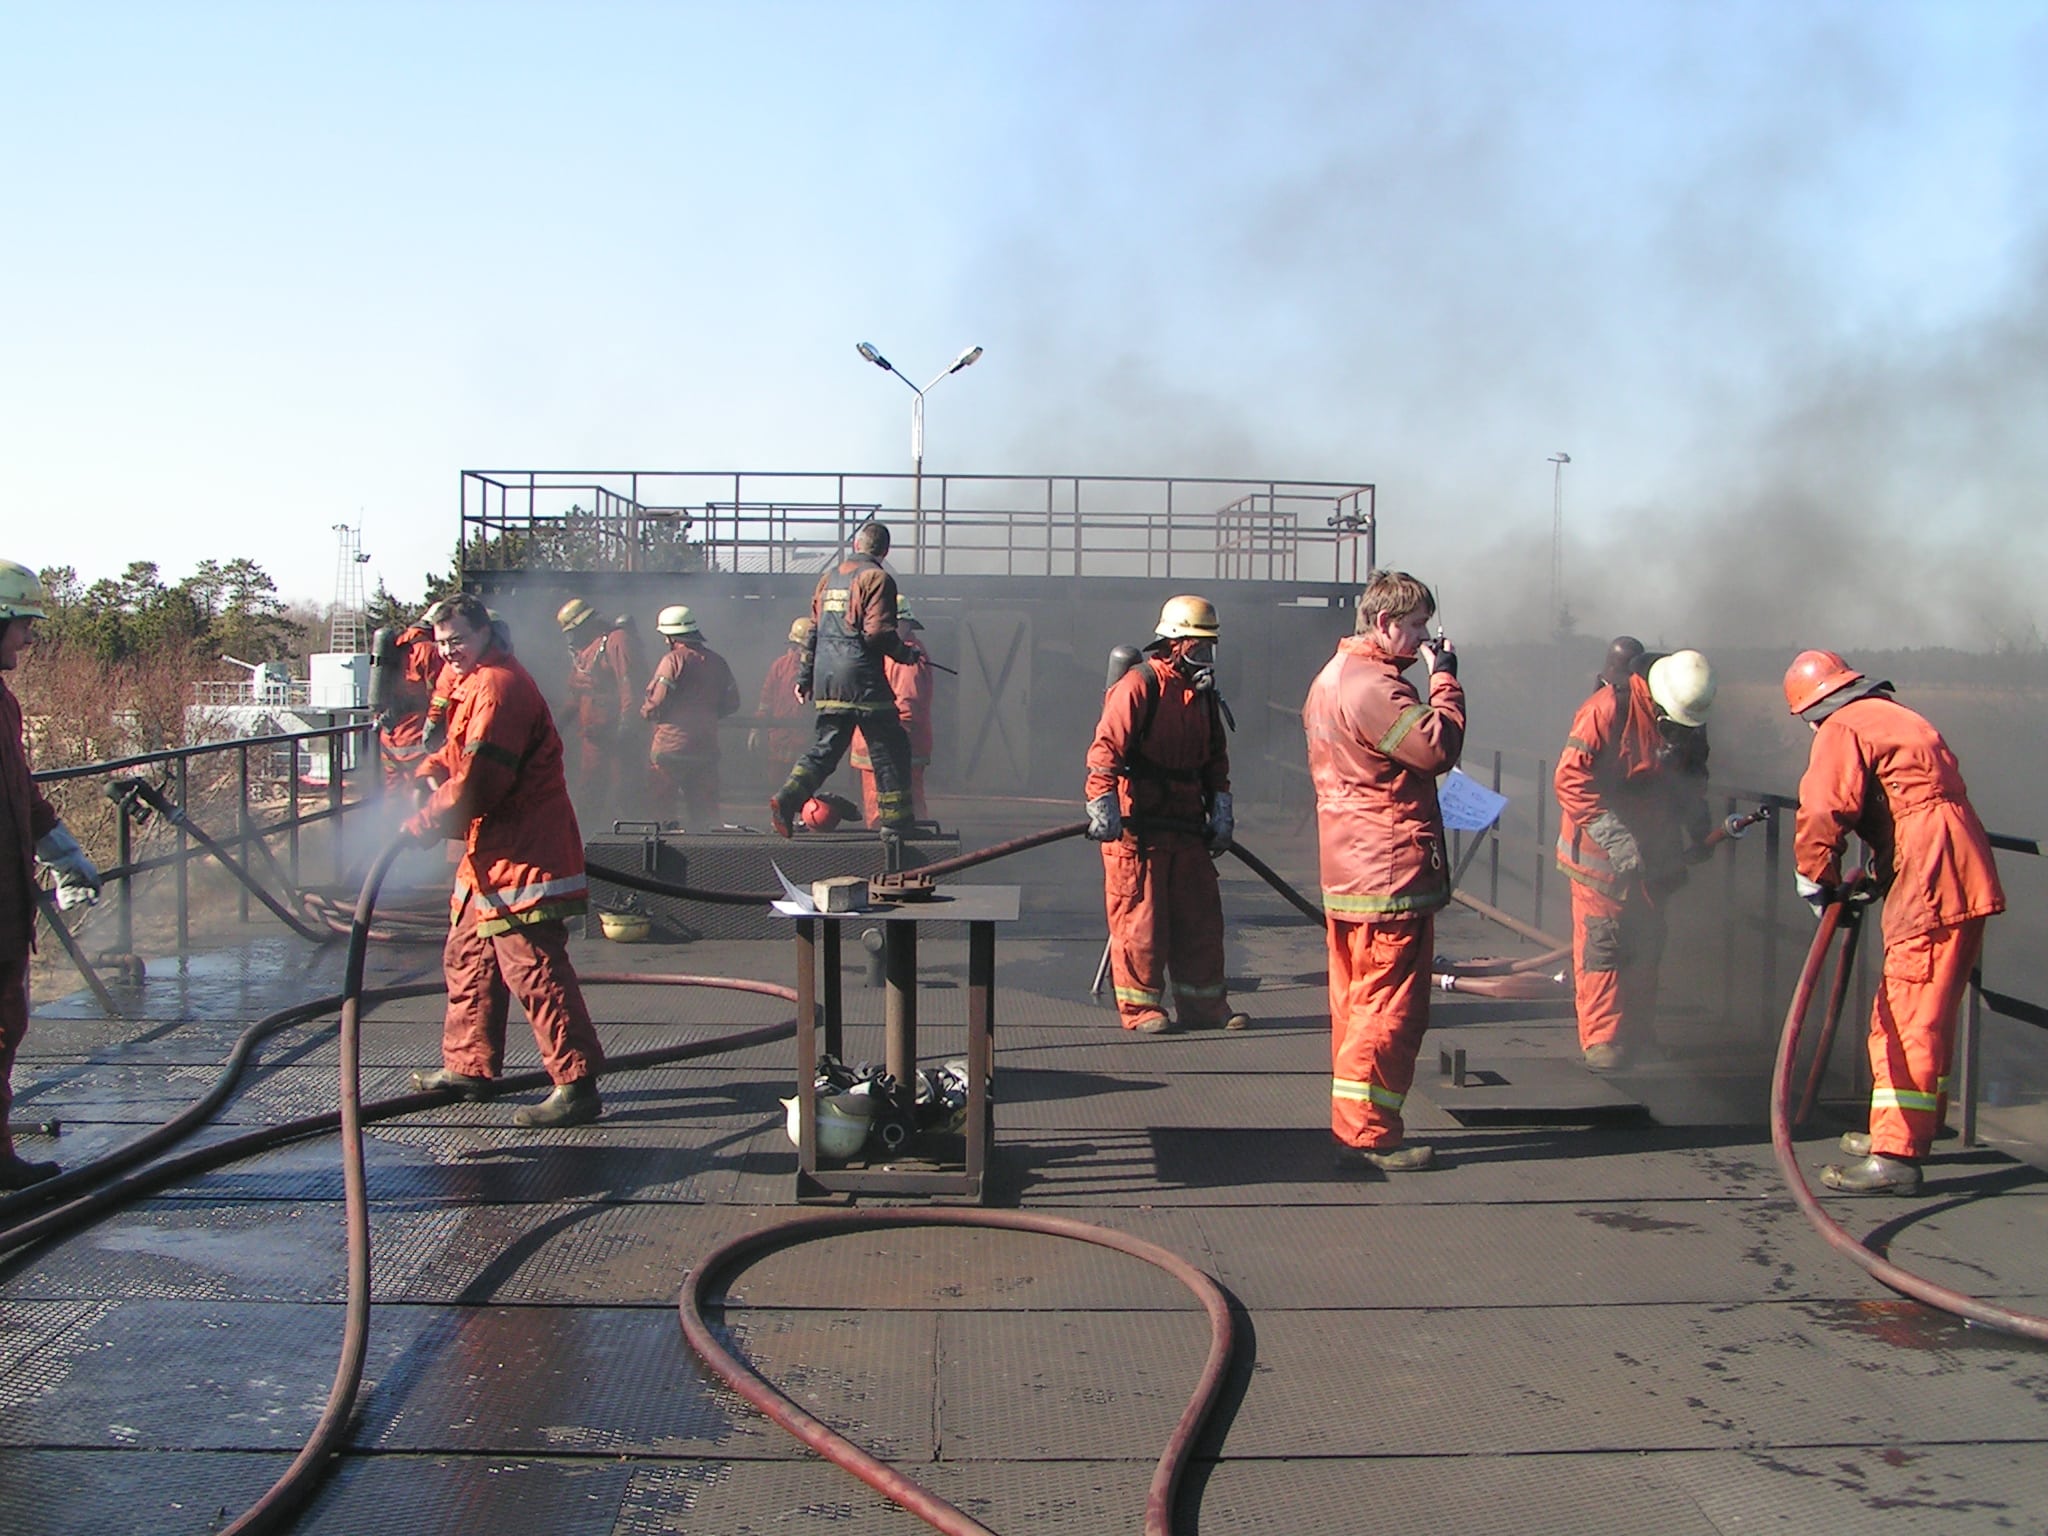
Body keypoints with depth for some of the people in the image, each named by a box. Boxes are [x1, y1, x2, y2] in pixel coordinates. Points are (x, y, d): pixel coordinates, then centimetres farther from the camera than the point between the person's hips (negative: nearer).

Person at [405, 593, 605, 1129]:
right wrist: (432, 771, 2)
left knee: (533, 969, -12)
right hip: (491, 853, 11)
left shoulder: (498, 687, -17)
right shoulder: (471, 683, 19)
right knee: (467, 958, 19)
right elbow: (458, 751, 25)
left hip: (521, 855, -11)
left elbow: (479, 779, -23)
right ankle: (468, 1066, 31)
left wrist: (427, 822, -13)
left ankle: (577, 1084, -10)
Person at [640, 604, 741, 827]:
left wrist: (645, 712, 6)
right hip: (706, 747, 6)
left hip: (671, 745, -5)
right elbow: (731, 703, 12)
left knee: (661, 806, 3)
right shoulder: (717, 662, 7)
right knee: (704, 808, 11)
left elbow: (656, 702, -15)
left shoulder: (673, 660, -11)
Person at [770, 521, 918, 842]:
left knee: (825, 747, 12)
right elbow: (877, 631, -15)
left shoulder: (829, 578, 16)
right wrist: (904, 652, 3)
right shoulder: (876, 578, -6)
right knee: (889, 749, 2)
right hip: (861, 678, -7)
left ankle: (787, 799, -5)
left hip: (827, 679, 7)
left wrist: (803, 677, 20)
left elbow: (813, 630, 17)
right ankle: (895, 822, 3)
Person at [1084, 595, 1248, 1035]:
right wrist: (1103, 804, -25)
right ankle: (1140, 1007, 8)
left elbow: (1216, 758, 21)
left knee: (1201, 915, 9)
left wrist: (1220, 809, 12)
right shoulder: (1138, 685, -11)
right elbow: (1106, 747, -18)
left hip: (1187, 826, 8)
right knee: (1139, 917, -2)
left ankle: (1205, 1005, 17)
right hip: (1136, 826, -7)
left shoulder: (1204, 693, 14)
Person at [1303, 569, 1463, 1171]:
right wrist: (1444, 677, -13)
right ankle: (1369, 1136, -2)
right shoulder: (1371, 685, -18)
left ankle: (1353, 1125, 22)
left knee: (1356, 1002, 15)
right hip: (1391, 873, -11)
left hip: (1347, 875, 11)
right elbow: (1438, 747, -22)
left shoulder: (1332, 676, 17)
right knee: (1390, 1006, -5)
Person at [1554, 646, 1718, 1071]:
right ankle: (1602, 1041, -1)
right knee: (1601, 944, -7)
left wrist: (1700, 828, -1)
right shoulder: (1607, 709, -20)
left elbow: (1692, 779, 18)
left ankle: (1640, 1039, 21)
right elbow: (1571, 778, -22)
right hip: (1600, 852, -6)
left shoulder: (1691, 722, 3)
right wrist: (1614, 837, -27)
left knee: (1646, 946, 11)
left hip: (1653, 855, 7)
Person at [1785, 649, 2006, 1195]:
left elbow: (1824, 812, -17)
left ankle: (1895, 1156, -12)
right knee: (1919, 1015, 19)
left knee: (1910, 1021, -11)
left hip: (1929, 886, -10)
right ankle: (1911, 1129, 30)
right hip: (1965, 879, 10)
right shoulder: (1898, 718, 25)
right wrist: (1876, 878, 24)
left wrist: (1817, 881, -4)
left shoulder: (1842, 728, -5)